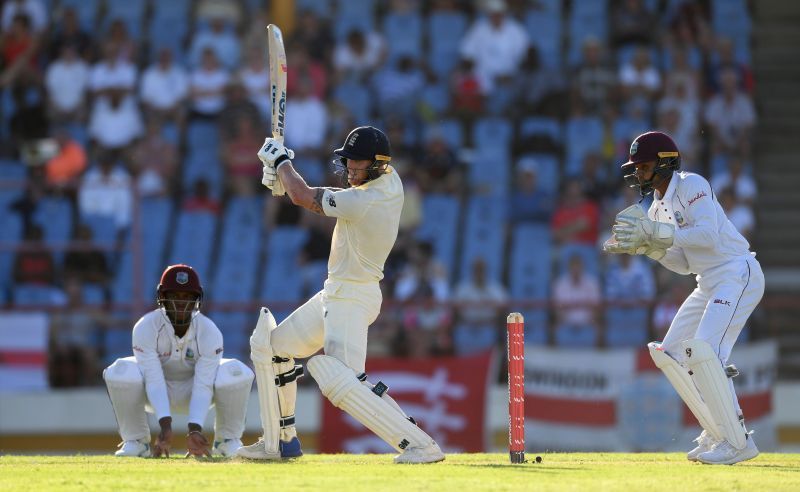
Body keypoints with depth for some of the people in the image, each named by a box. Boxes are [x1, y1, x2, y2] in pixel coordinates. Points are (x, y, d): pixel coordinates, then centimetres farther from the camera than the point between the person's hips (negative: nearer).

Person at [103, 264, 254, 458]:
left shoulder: (210, 332, -23)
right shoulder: (145, 327, -26)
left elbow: (203, 386, -29)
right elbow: (154, 381, -31)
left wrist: (195, 430, -42)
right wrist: (165, 426, -43)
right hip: (157, 394, -1)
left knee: (238, 373, -28)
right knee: (120, 372, -32)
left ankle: (227, 440, -4)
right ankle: (136, 440, -10)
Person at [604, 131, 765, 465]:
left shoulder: (691, 185, -12)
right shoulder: (658, 208, 15)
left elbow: (708, 236, -26)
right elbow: (683, 264, 15)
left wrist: (657, 232, -28)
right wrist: (646, 245, 1)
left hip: (737, 273, -10)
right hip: (709, 284, 10)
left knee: (703, 351, -23)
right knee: (671, 354, 9)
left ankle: (738, 442, -18)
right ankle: (717, 434, 15)